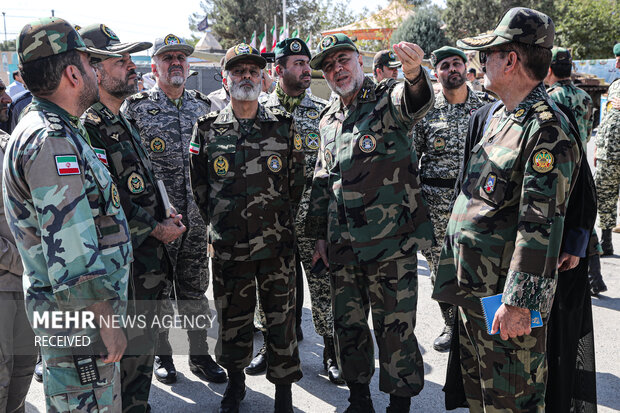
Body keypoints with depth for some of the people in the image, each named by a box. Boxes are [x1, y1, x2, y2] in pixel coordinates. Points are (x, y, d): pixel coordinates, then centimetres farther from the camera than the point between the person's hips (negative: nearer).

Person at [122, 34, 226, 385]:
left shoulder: (202, 106, 10)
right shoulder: (136, 107, -1)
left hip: (196, 215, 3)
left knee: (194, 288, 12)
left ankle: (200, 355, 24)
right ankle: (162, 355, 25)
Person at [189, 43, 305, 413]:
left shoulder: (284, 125, 2)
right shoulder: (208, 129, 2)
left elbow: (297, 181, 8)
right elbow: (199, 184, 10)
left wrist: (280, 219, 8)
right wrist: (218, 222, 9)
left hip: (277, 243, 0)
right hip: (228, 244, 1)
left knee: (281, 316, 8)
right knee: (233, 316, 13)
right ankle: (236, 380, 34)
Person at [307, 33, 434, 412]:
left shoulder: (389, 99, -5)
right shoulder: (329, 120, 13)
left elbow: (415, 104, -31)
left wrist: (414, 76, -54)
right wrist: (319, 234, 16)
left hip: (392, 243, -6)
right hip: (343, 246, 6)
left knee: (395, 330, 3)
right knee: (348, 325, 15)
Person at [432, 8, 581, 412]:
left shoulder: (547, 129, -19)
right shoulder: (501, 116, 13)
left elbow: (541, 225, -24)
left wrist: (519, 302, -24)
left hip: (506, 297, -9)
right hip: (474, 287, 9)